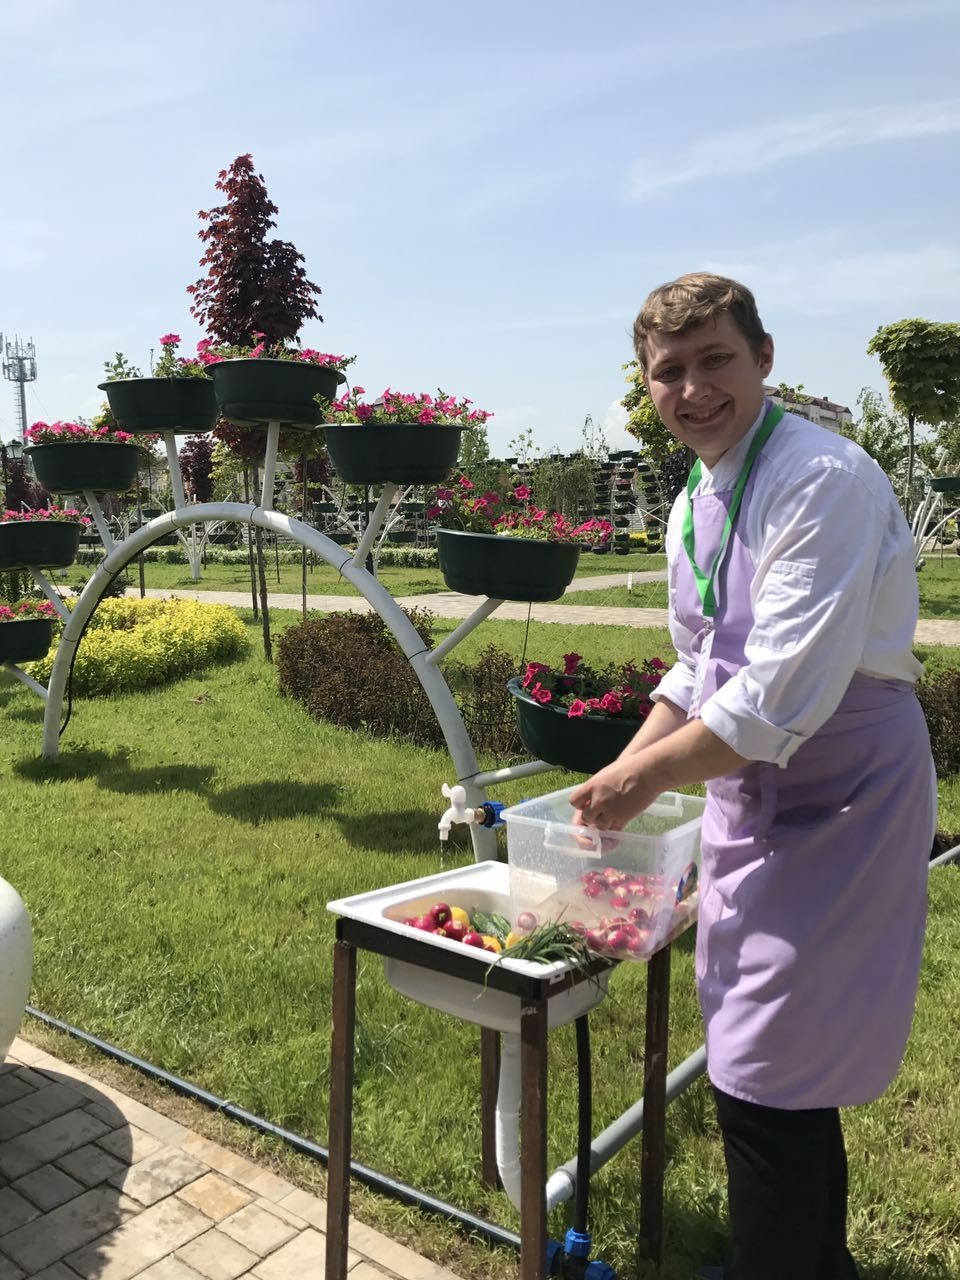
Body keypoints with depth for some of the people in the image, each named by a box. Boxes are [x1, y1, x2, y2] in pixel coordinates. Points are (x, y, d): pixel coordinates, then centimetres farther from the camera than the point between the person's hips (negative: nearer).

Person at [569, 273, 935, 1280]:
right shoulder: (693, 505, 6)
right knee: (785, 1070, 22)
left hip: (836, 806, -8)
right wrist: (621, 776, 6)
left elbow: (783, 698, -27)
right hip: (750, 799, 9)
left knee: (765, 1084, 0)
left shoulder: (825, 481, -21)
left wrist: (650, 777, -16)